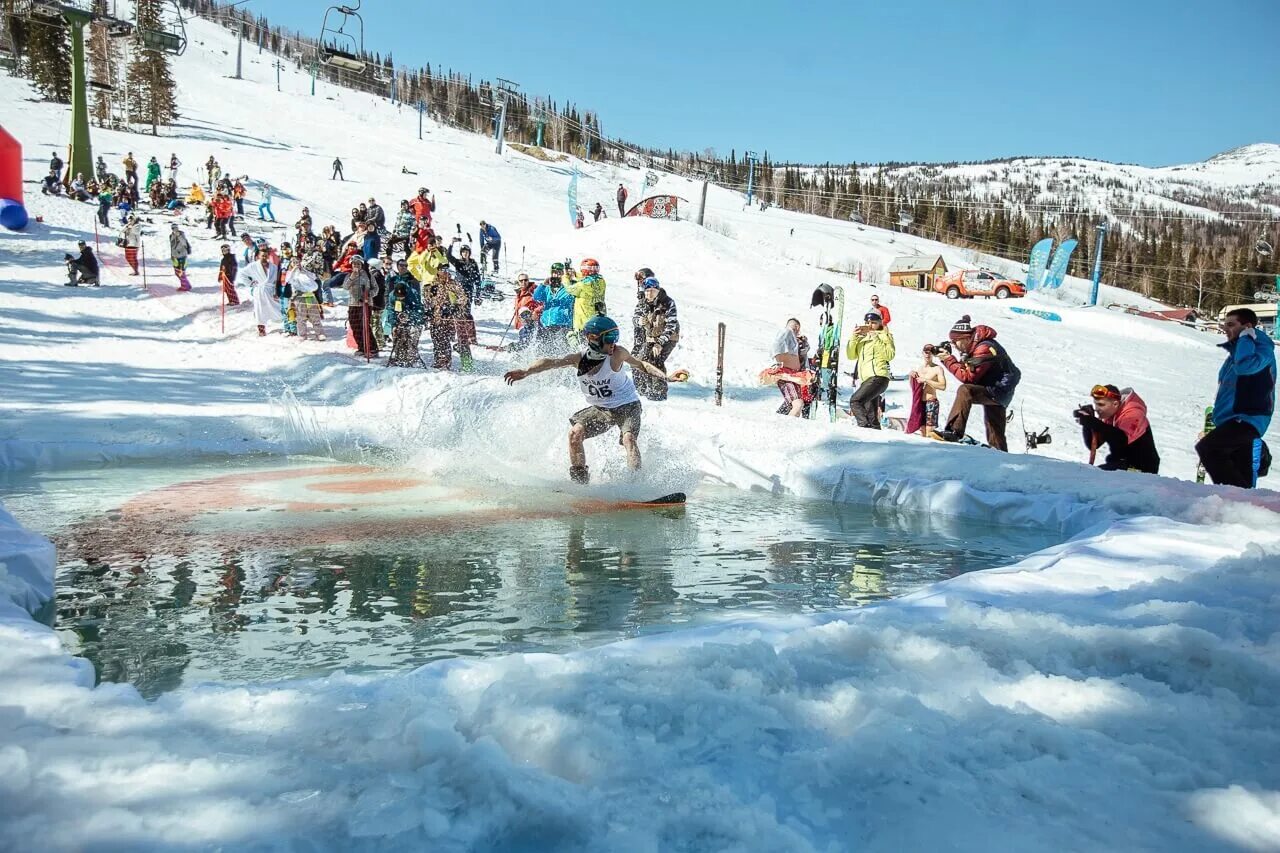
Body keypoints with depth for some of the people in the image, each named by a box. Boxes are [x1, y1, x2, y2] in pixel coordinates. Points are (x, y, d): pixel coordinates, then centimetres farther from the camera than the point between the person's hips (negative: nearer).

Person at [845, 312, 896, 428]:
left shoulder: (884, 335, 7)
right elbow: (851, 356, 13)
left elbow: (890, 355, -7)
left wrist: (877, 340, -13)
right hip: (865, 379, 7)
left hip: (878, 377, -7)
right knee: (872, 415, 7)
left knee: (855, 401, -24)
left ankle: (864, 426, -30)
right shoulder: (861, 338, 23)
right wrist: (853, 338, 1)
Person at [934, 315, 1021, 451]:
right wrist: (949, 357, -7)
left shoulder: (984, 349, -24)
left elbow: (968, 377, -25)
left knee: (965, 391, -32)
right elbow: (966, 369, 5)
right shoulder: (975, 346, 5)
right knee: (995, 435, 19)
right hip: (996, 392, 10)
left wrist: (948, 359, -22)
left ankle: (954, 431, -40)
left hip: (998, 390, -10)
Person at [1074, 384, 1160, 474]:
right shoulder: (1107, 416, 4)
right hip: (1119, 464, 8)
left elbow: (1122, 441, -37)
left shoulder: (1132, 414, -18)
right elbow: (1093, 445, 1)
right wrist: (1087, 423, -15)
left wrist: (1095, 424, -42)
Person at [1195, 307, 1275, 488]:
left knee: (1206, 447, -26)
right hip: (1235, 420, 9)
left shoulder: (1262, 347, -7)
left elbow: (1245, 366, -30)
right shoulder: (1237, 350, 20)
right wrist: (1218, 414, 25)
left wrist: (1246, 336, -15)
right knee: (1242, 478, 10)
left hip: (1248, 419, -9)